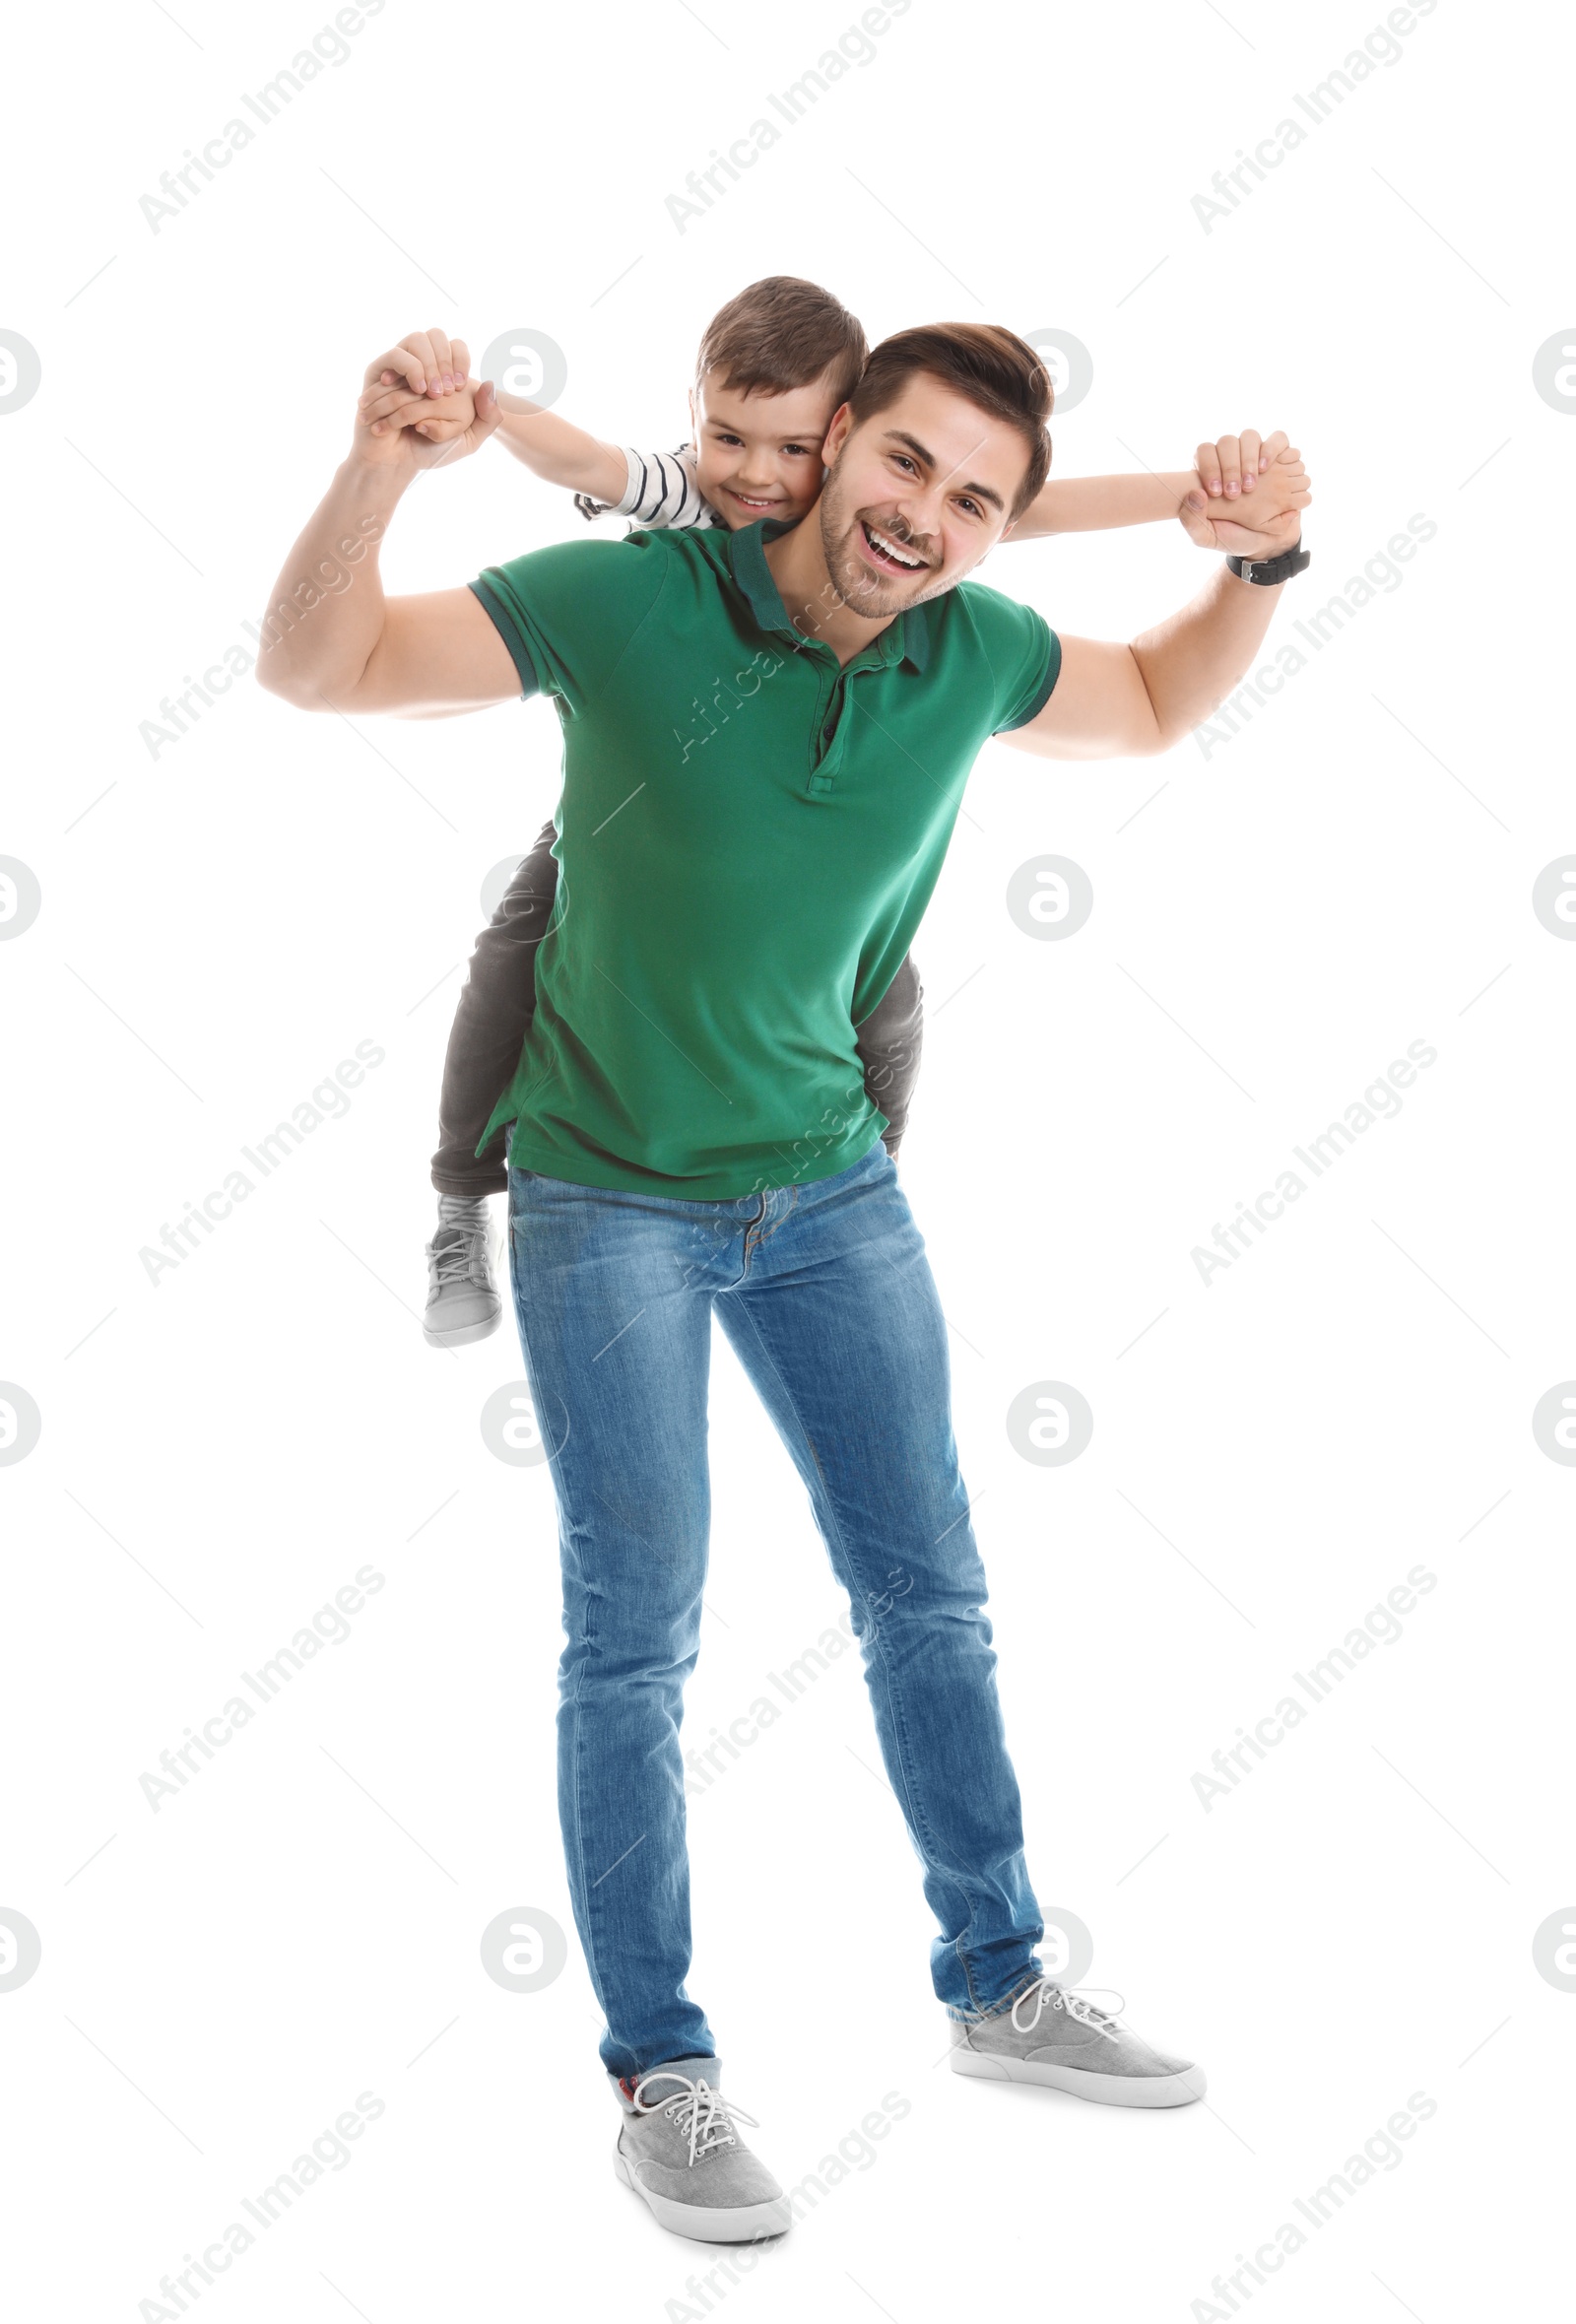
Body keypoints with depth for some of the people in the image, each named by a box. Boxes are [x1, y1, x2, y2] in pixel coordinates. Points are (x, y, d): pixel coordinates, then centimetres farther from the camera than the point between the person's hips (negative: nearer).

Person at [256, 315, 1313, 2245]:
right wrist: (384, 465, -34)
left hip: (829, 1184, 5)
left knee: (928, 1598, 12)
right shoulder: (631, 602, -18)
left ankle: (998, 1990, 30)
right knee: (635, 1636, 0)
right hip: (609, 1195, -4)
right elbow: (315, 667, -16)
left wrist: (1258, 563, -4)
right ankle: (657, 2075, 14)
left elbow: (1162, 708, 15)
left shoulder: (977, 656, -6)